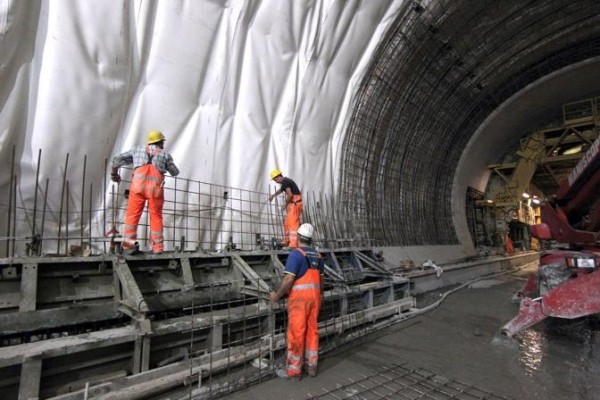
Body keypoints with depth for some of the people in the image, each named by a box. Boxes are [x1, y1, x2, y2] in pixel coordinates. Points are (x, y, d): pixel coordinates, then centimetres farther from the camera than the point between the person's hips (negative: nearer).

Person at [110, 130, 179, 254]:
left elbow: (117, 159, 23)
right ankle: (157, 246, 8)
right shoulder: (165, 154, 22)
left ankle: (129, 243, -6)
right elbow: (175, 173, 30)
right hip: (156, 185, 0)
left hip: (138, 183, 1)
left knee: (133, 214, 5)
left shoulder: (138, 149, 25)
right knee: (156, 216, 7)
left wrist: (114, 173, 39)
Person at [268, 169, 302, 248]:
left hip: (294, 204, -10)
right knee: (287, 223, 16)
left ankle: (293, 245, -12)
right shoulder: (286, 181, 19)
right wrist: (273, 195, 52)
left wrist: (286, 204, -10)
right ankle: (287, 242, 23)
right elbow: (280, 190, 39)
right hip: (293, 204, 10)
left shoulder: (285, 182, -13)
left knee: (293, 223, -11)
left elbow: (290, 195, -23)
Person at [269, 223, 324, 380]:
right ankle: (312, 366, 26)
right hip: (315, 295, 7)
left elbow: (289, 279, -21)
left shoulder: (296, 253, -14)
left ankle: (293, 370, 15)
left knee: (296, 333, 3)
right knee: (312, 331, 15)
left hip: (300, 296, -7)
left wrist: (277, 295, -10)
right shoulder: (318, 255, 8)